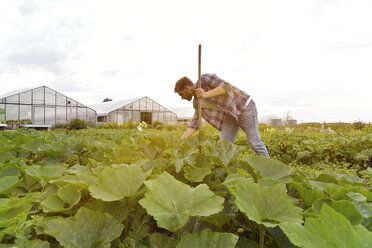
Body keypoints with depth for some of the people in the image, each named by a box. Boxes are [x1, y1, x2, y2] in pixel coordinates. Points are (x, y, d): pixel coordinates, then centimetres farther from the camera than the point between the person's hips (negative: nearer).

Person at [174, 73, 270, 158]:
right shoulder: (196, 102, 9)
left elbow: (226, 86, -21)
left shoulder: (204, 79, -11)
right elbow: (194, 124, 7)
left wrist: (206, 94, -31)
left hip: (244, 106, -7)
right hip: (230, 116, 8)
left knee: (255, 143, -8)